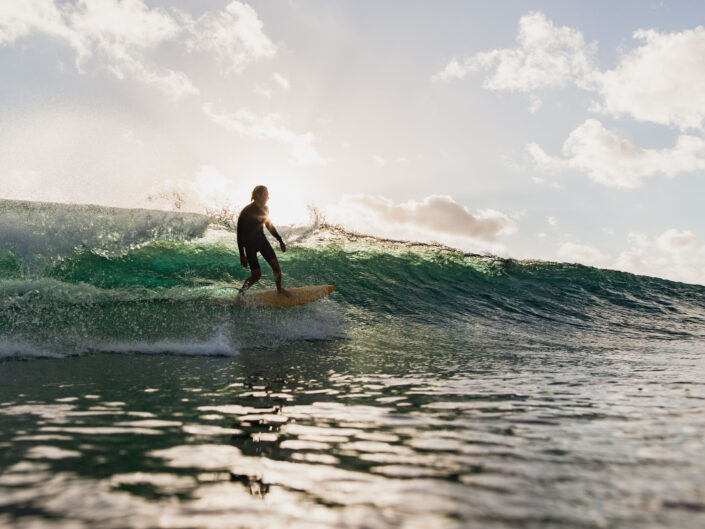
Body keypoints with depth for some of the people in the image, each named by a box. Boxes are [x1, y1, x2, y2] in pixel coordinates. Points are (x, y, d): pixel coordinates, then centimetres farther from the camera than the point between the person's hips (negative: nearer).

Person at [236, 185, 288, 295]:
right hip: (250, 244, -6)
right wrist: (242, 255, -22)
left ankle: (279, 289, 23)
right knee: (256, 275, -7)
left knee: (276, 266, -1)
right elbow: (240, 234, -20)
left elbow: (269, 224, 16)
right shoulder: (246, 212, -23)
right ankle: (241, 292, 16)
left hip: (262, 240, 6)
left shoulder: (265, 208, -2)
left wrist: (280, 240, 16)